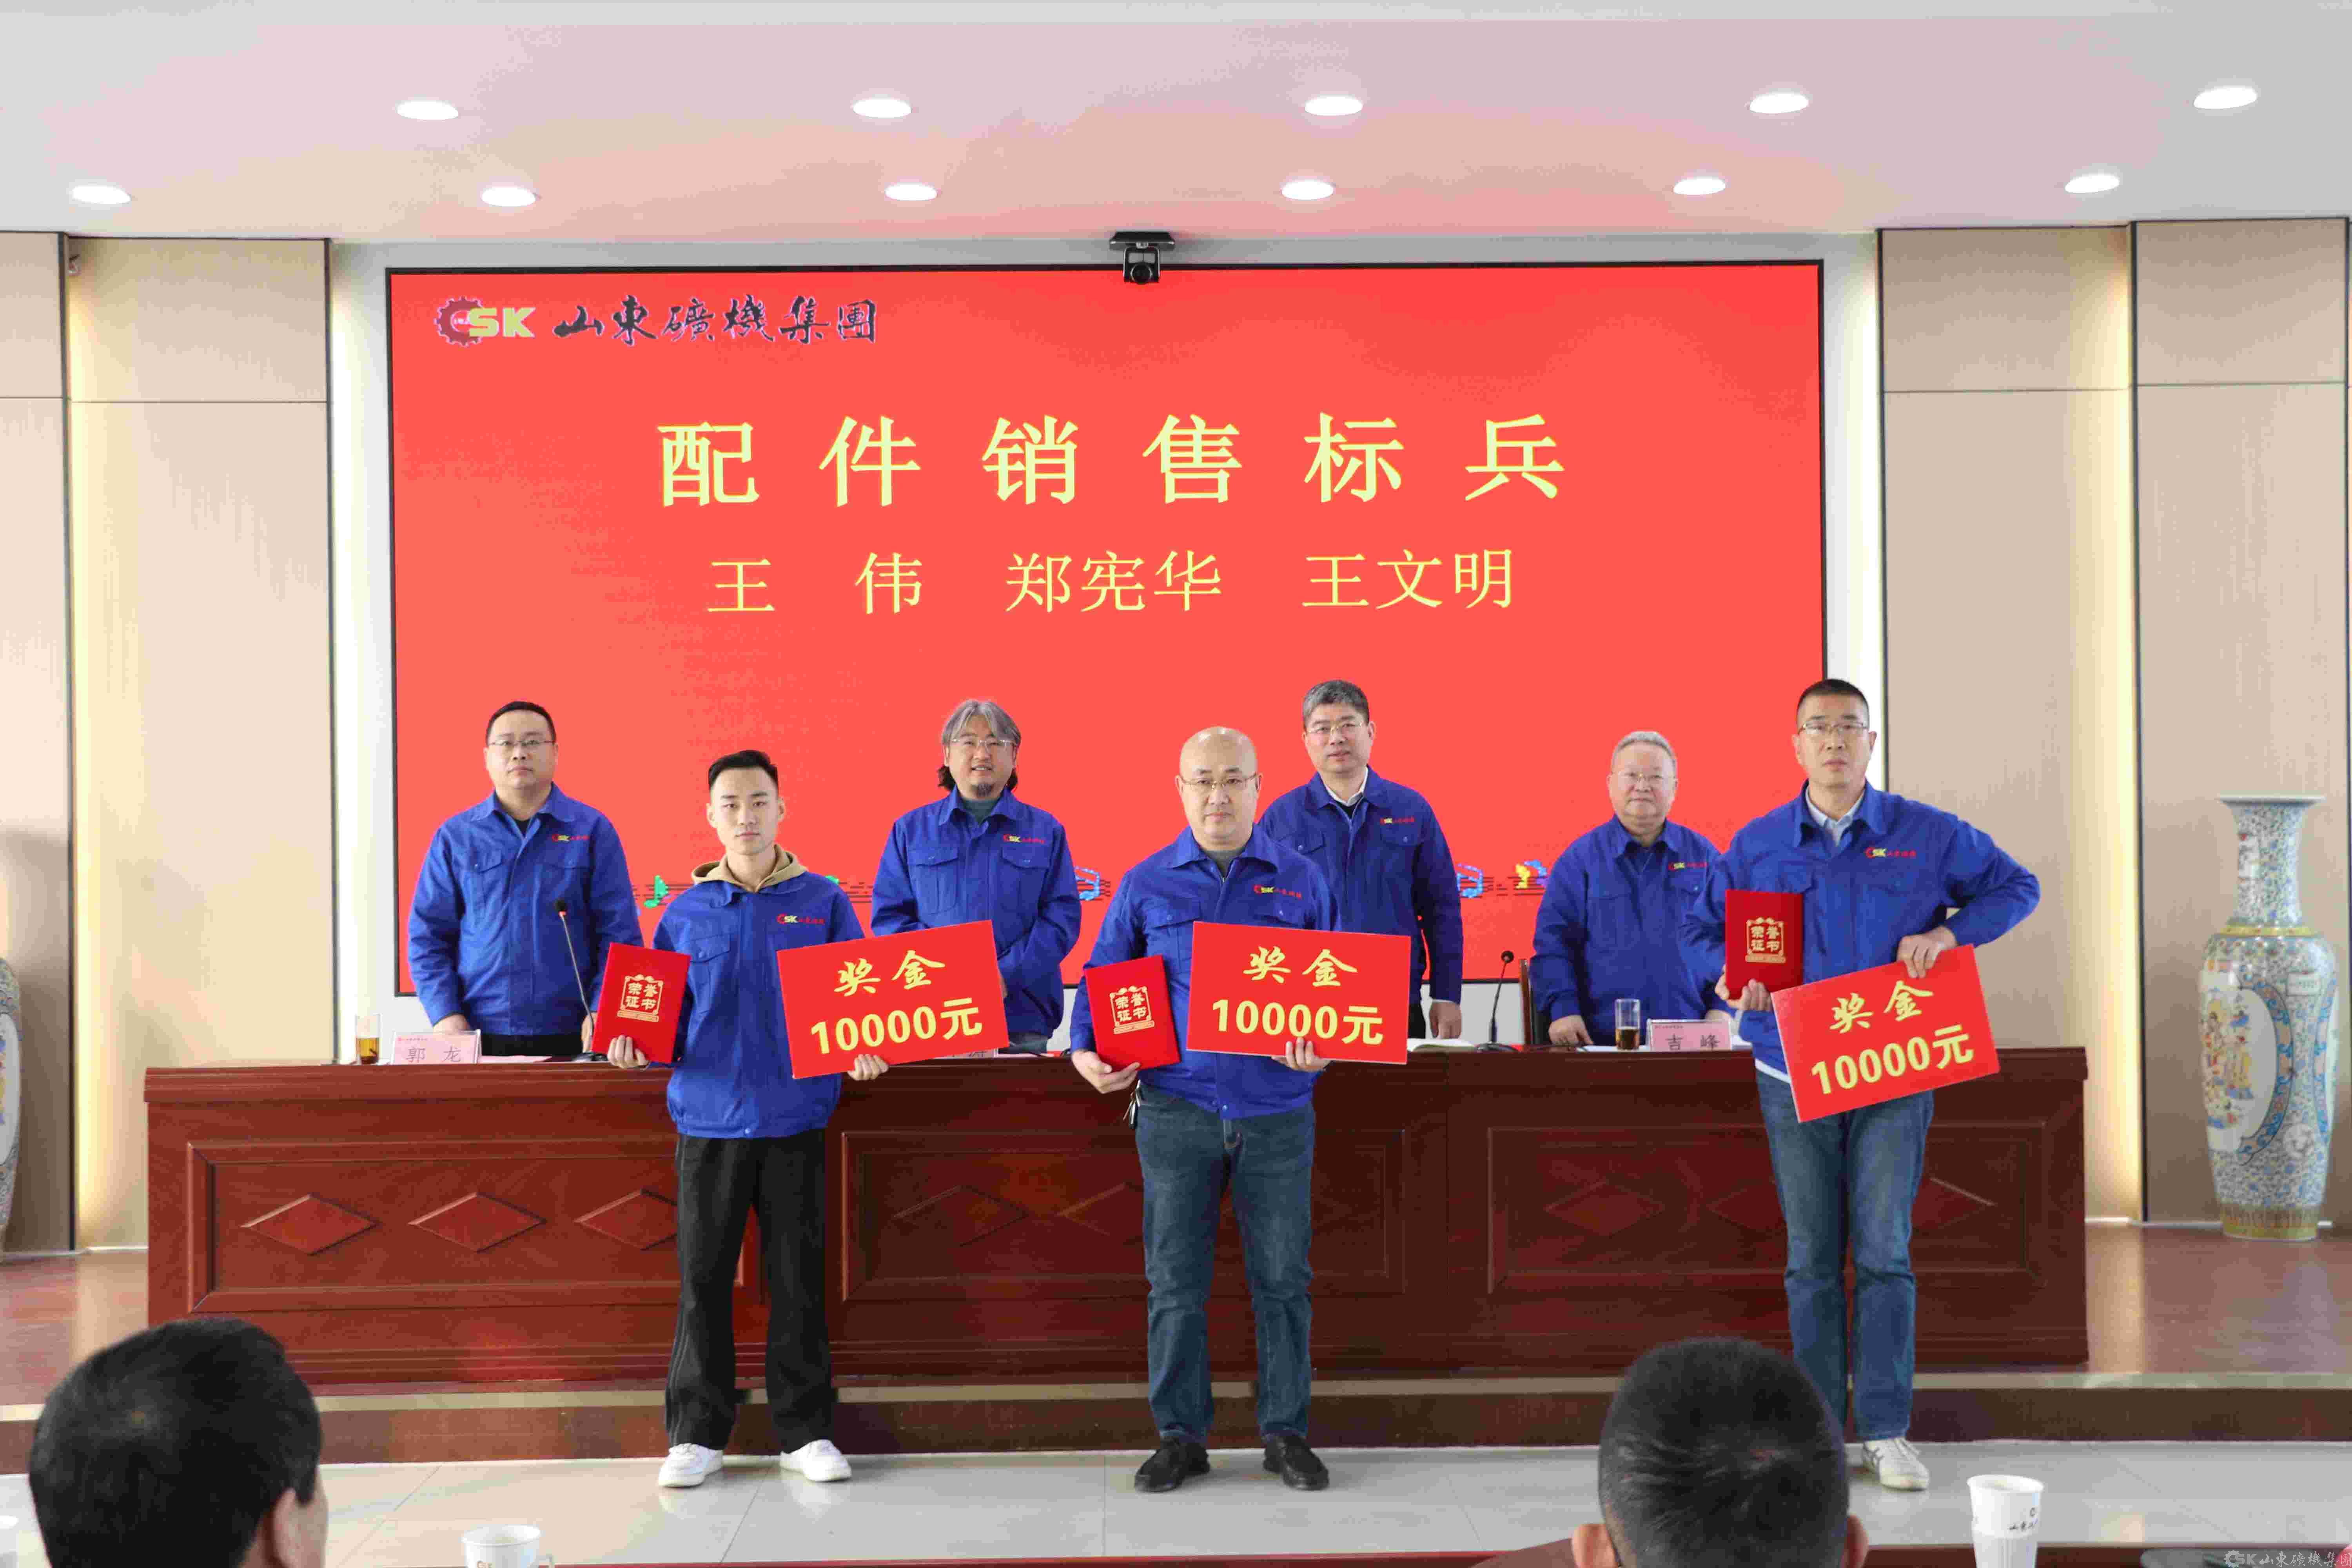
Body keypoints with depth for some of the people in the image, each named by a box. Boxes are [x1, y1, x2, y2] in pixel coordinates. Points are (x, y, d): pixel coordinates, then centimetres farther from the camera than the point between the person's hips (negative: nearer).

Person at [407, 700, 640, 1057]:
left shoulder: (592, 830, 4)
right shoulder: (455, 837, 7)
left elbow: (619, 934, 0)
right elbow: (428, 935, 6)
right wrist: (445, 1014, -7)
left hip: (571, 1037, -1)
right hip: (478, 1038, 1)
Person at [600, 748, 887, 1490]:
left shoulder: (823, 903, 5)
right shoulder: (686, 912, 8)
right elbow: (664, 1013, 10)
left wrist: (863, 1052, -14)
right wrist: (635, 1045, -9)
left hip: (796, 1117, -1)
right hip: (710, 1118, 1)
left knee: (799, 1276, 5)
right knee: (703, 1277, 5)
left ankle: (805, 1429, 16)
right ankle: (697, 1433, 16)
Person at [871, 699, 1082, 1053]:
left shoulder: (1045, 832, 9)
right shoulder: (911, 830, 10)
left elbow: (1061, 918, 1)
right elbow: (889, 917, 5)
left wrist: (1006, 977, -14)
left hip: (1021, 1018, 0)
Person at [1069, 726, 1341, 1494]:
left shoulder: (1300, 880, 5)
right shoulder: (1146, 884, 6)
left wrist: (1323, 1048, -11)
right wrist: (1086, 1051, -5)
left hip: (1277, 1108, 0)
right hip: (1176, 1107, 0)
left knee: (1281, 1278, 6)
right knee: (1175, 1280, 5)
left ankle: (1285, 1433, 19)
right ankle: (1180, 1436, 17)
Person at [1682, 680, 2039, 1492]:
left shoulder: (1926, 834, 2)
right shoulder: (1757, 844, 5)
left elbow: (2016, 886, 9)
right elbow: (1699, 927, 15)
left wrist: (1949, 933, -8)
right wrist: (1729, 975, -7)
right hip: (1794, 1078, 1)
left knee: (1885, 1251, -3)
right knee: (1812, 1259, 6)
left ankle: (1887, 1432, 7)